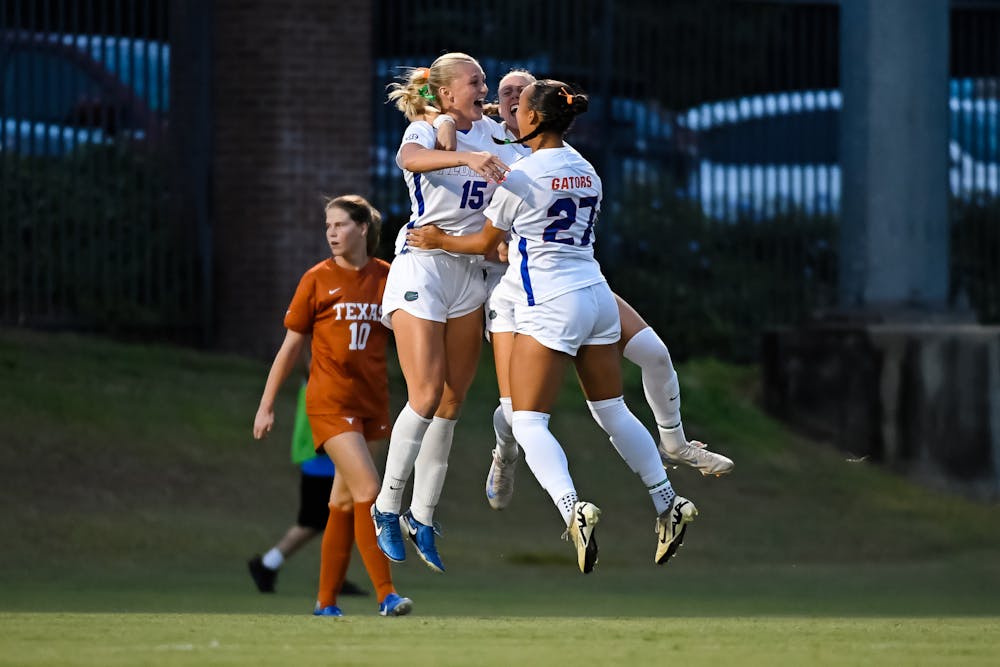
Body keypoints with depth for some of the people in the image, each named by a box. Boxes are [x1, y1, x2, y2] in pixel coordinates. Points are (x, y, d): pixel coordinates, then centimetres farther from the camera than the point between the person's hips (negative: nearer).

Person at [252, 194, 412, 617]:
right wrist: (266, 404, 4)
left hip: (372, 403, 4)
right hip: (329, 402, -4)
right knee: (368, 490, -16)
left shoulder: (386, 278, 5)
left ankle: (326, 601, 16)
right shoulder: (318, 280, -1)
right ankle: (386, 594, -17)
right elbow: (291, 346, 3)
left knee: (345, 503, 9)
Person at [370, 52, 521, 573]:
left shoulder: (489, 131, 10)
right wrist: (467, 157, -47)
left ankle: (422, 520, 11)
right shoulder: (425, 130, -8)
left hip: (469, 272, 6)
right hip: (422, 265, -6)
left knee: (452, 401, 4)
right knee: (426, 396, -13)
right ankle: (387, 508, 1)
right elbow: (409, 158, -32)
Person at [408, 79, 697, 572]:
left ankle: (572, 508, -29)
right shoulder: (584, 169, 12)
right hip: (596, 293, 7)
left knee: (528, 421, -7)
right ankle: (667, 504, 18)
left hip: (550, 304, -7)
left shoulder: (521, 175, -9)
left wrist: (438, 241, 21)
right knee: (611, 411, 19)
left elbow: (486, 241, 3)